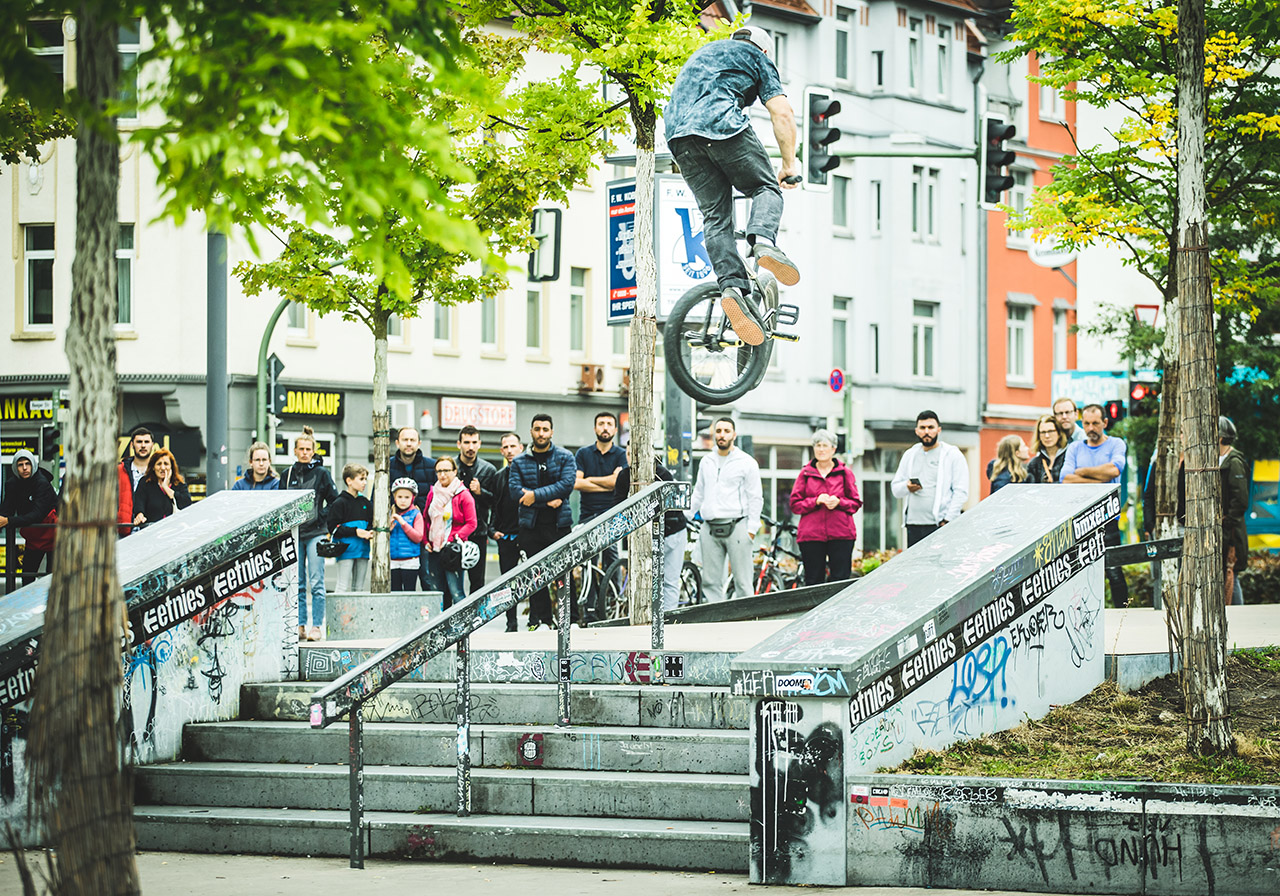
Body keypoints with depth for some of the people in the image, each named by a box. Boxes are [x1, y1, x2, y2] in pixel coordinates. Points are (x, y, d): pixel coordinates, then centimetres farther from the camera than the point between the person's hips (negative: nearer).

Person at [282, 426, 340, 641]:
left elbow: (335, 501, 3)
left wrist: (321, 517, -7)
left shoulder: (321, 473, 0)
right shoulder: (288, 475, 10)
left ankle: (316, 626, -6)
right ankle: (300, 626, 9)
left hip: (315, 534, -4)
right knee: (298, 583, 5)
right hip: (294, 534, 4)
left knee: (316, 582, -7)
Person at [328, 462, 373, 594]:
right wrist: (355, 531, -17)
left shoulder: (366, 503, 12)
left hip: (362, 551, 6)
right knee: (342, 587, -6)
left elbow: (371, 524, 19)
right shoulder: (340, 503, -8)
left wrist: (369, 534, -5)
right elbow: (333, 528, -13)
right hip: (345, 551, -6)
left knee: (359, 588, 10)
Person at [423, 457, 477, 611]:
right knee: (440, 592, 8)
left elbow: (471, 524, -6)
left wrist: (454, 539, -15)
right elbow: (426, 519, 22)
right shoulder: (433, 493, 12)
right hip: (434, 550, 6)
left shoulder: (463, 495, -5)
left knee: (455, 592, -12)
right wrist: (426, 540, 9)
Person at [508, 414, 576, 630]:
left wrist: (536, 495, -14)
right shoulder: (519, 462, 11)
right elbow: (514, 490, -2)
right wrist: (549, 499, -11)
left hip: (559, 523, -1)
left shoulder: (565, 458, 7)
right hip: (531, 524, 1)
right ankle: (539, 619, 5)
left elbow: (567, 485, -7)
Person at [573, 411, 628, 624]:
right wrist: (606, 485, -4)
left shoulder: (621, 455, 8)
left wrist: (590, 480, 1)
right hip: (587, 514, 2)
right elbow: (576, 483, 0)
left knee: (610, 557, -11)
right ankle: (589, 612, -2)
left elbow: (617, 481, -8)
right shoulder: (583, 454, 12)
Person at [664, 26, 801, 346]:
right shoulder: (756, 56, 21)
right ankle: (763, 240, -22)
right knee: (766, 188, 10)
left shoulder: (702, 53, 38)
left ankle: (732, 286, -20)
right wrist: (790, 164, 17)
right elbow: (782, 113, 10)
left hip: (678, 134, 5)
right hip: (722, 123, -5)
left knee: (716, 216, 3)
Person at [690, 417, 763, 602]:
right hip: (710, 529, 5)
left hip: (736, 527, -5)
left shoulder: (746, 462, 0)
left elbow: (756, 498, -2)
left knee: (742, 582, -4)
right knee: (710, 582, 3)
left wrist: (750, 530, -9)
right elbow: (698, 494, 23)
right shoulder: (706, 462, 15)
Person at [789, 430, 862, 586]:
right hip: (811, 535, 0)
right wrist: (815, 501, -9)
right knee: (813, 580, -2)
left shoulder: (845, 473, 10)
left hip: (841, 534, 0)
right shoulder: (805, 473, 11)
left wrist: (839, 502, -9)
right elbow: (795, 504, 8)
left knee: (840, 579, -6)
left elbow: (856, 502, 10)